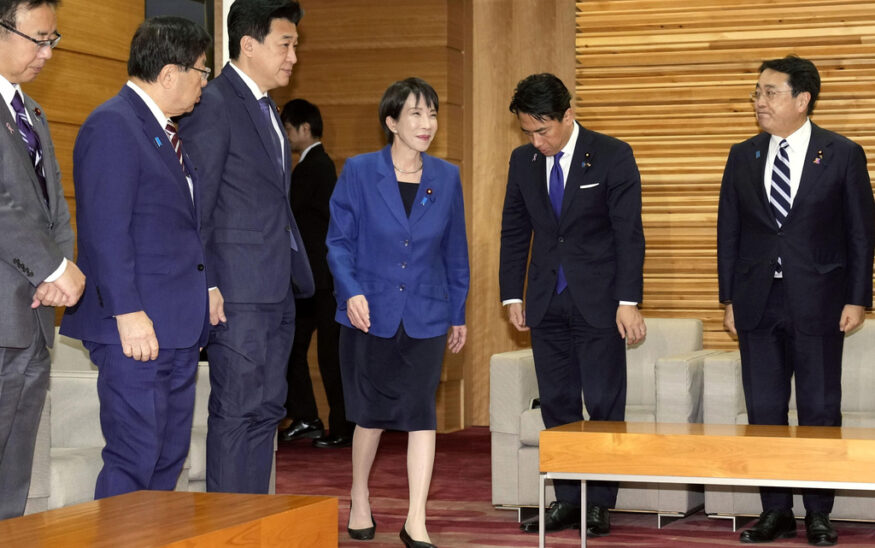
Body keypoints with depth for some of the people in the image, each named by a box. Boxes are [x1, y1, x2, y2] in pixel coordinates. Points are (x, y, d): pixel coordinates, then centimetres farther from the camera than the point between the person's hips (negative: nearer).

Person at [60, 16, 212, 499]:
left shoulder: (167, 132, 19)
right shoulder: (112, 125, -11)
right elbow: (106, 231, -17)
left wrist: (203, 295, 12)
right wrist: (128, 313, -21)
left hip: (178, 327, 10)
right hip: (136, 329, -10)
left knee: (169, 458, 12)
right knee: (133, 462, -7)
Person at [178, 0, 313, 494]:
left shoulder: (267, 110, 19)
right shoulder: (214, 104, -9)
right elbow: (194, 205, -14)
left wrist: (298, 276, 16)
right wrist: (206, 285, -19)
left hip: (278, 291, 9)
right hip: (238, 291, -9)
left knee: (266, 410, 10)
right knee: (237, 411, -6)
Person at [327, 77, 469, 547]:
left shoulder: (446, 178, 3)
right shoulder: (359, 172, -5)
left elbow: (455, 250, 10)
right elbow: (338, 240, -3)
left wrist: (458, 313, 13)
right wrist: (351, 292, -19)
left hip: (425, 315, 2)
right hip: (371, 312, -1)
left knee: (421, 412, -5)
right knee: (371, 411, 10)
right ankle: (359, 501, 32)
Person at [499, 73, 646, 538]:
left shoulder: (612, 156, -7)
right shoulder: (523, 161, 5)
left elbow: (629, 233, -9)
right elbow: (514, 232, 12)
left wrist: (628, 301, -13)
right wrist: (512, 296, 7)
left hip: (597, 302, -4)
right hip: (546, 303, 4)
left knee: (604, 405, -2)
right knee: (557, 404, 6)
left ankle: (599, 503, 6)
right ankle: (566, 501, 13)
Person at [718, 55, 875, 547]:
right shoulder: (744, 157, 7)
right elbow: (729, 231, 9)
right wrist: (729, 298, 5)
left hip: (817, 301, -3)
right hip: (758, 302, 3)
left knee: (820, 410, 3)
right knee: (763, 410, 5)